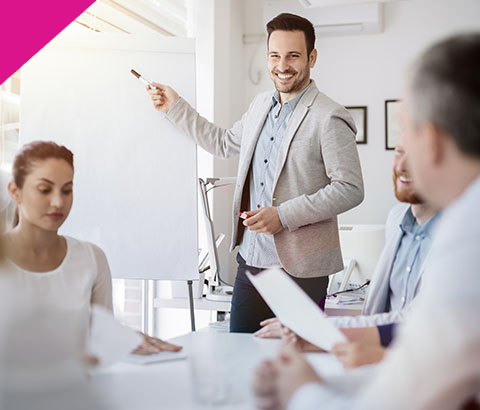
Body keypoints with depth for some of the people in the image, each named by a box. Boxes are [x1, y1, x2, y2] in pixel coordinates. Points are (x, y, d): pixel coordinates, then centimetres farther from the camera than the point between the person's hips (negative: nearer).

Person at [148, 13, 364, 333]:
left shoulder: (329, 118, -11)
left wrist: (284, 216, -19)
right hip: (251, 259, 7)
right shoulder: (261, 106, 13)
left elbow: (350, 189, -14)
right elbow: (224, 143, 30)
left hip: (300, 270, -6)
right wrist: (174, 106, 27)